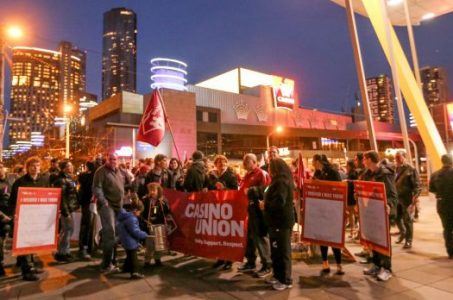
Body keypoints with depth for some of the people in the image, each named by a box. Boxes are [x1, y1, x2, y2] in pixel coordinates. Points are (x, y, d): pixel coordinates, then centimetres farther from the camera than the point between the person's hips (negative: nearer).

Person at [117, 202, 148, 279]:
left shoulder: (125, 216, 9)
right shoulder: (131, 218, -25)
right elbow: (135, 232, -25)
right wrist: (145, 235, -14)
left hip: (126, 241, 10)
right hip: (130, 242, -10)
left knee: (130, 255, 24)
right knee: (133, 257, -4)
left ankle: (126, 268, 39)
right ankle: (134, 273, -1)